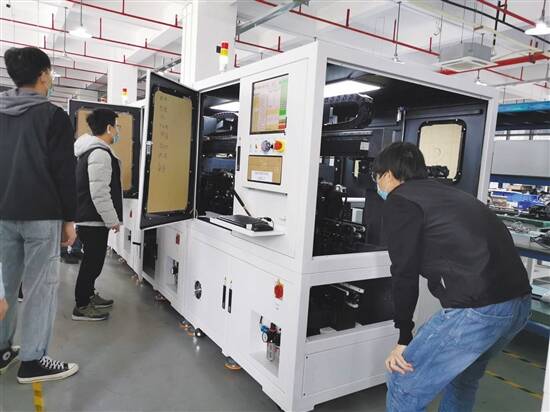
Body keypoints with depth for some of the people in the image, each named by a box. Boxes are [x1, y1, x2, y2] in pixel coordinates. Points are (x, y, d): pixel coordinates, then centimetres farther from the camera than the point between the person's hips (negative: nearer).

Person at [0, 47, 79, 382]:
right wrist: (69, 219, -6)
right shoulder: (53, 116, -8)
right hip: (41, 216, -6)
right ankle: (33, 361, 5)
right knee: (41, 285, 0)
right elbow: (64, 172, -11)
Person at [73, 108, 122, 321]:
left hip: (88, 217, 11)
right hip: (94, 219, -11)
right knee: (93, 260, -1)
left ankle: (89, 295, 34)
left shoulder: (91, 150, 14)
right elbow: (99, 193, -25)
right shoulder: (100, 153, -20)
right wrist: (113, 219, -17)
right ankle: (81, 306, 10)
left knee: (92, 259, 20)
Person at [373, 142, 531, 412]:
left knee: (404, 386, 6)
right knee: (463, 376, 31)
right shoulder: (447, 193, 25)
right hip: (519, 300, 9)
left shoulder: (399, 199, 0)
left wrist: (404, 337, 7)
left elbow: (405, 273, -3)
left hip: (477, 308, -9)